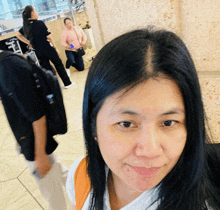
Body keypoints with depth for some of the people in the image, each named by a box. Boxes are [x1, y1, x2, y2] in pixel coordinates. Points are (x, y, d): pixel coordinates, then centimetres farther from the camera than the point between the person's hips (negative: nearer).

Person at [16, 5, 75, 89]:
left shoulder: (26, 26, 5)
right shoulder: (40, 23, -13)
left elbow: (18, 35, 15)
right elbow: (48, 37, -12)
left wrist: (28, 43, 11)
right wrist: (56, 48, -5)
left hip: (38, 52, 5)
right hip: (48, 49, -5)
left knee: (47, 69, 11)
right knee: (58, 65, 10)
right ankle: (67, 83, 18)